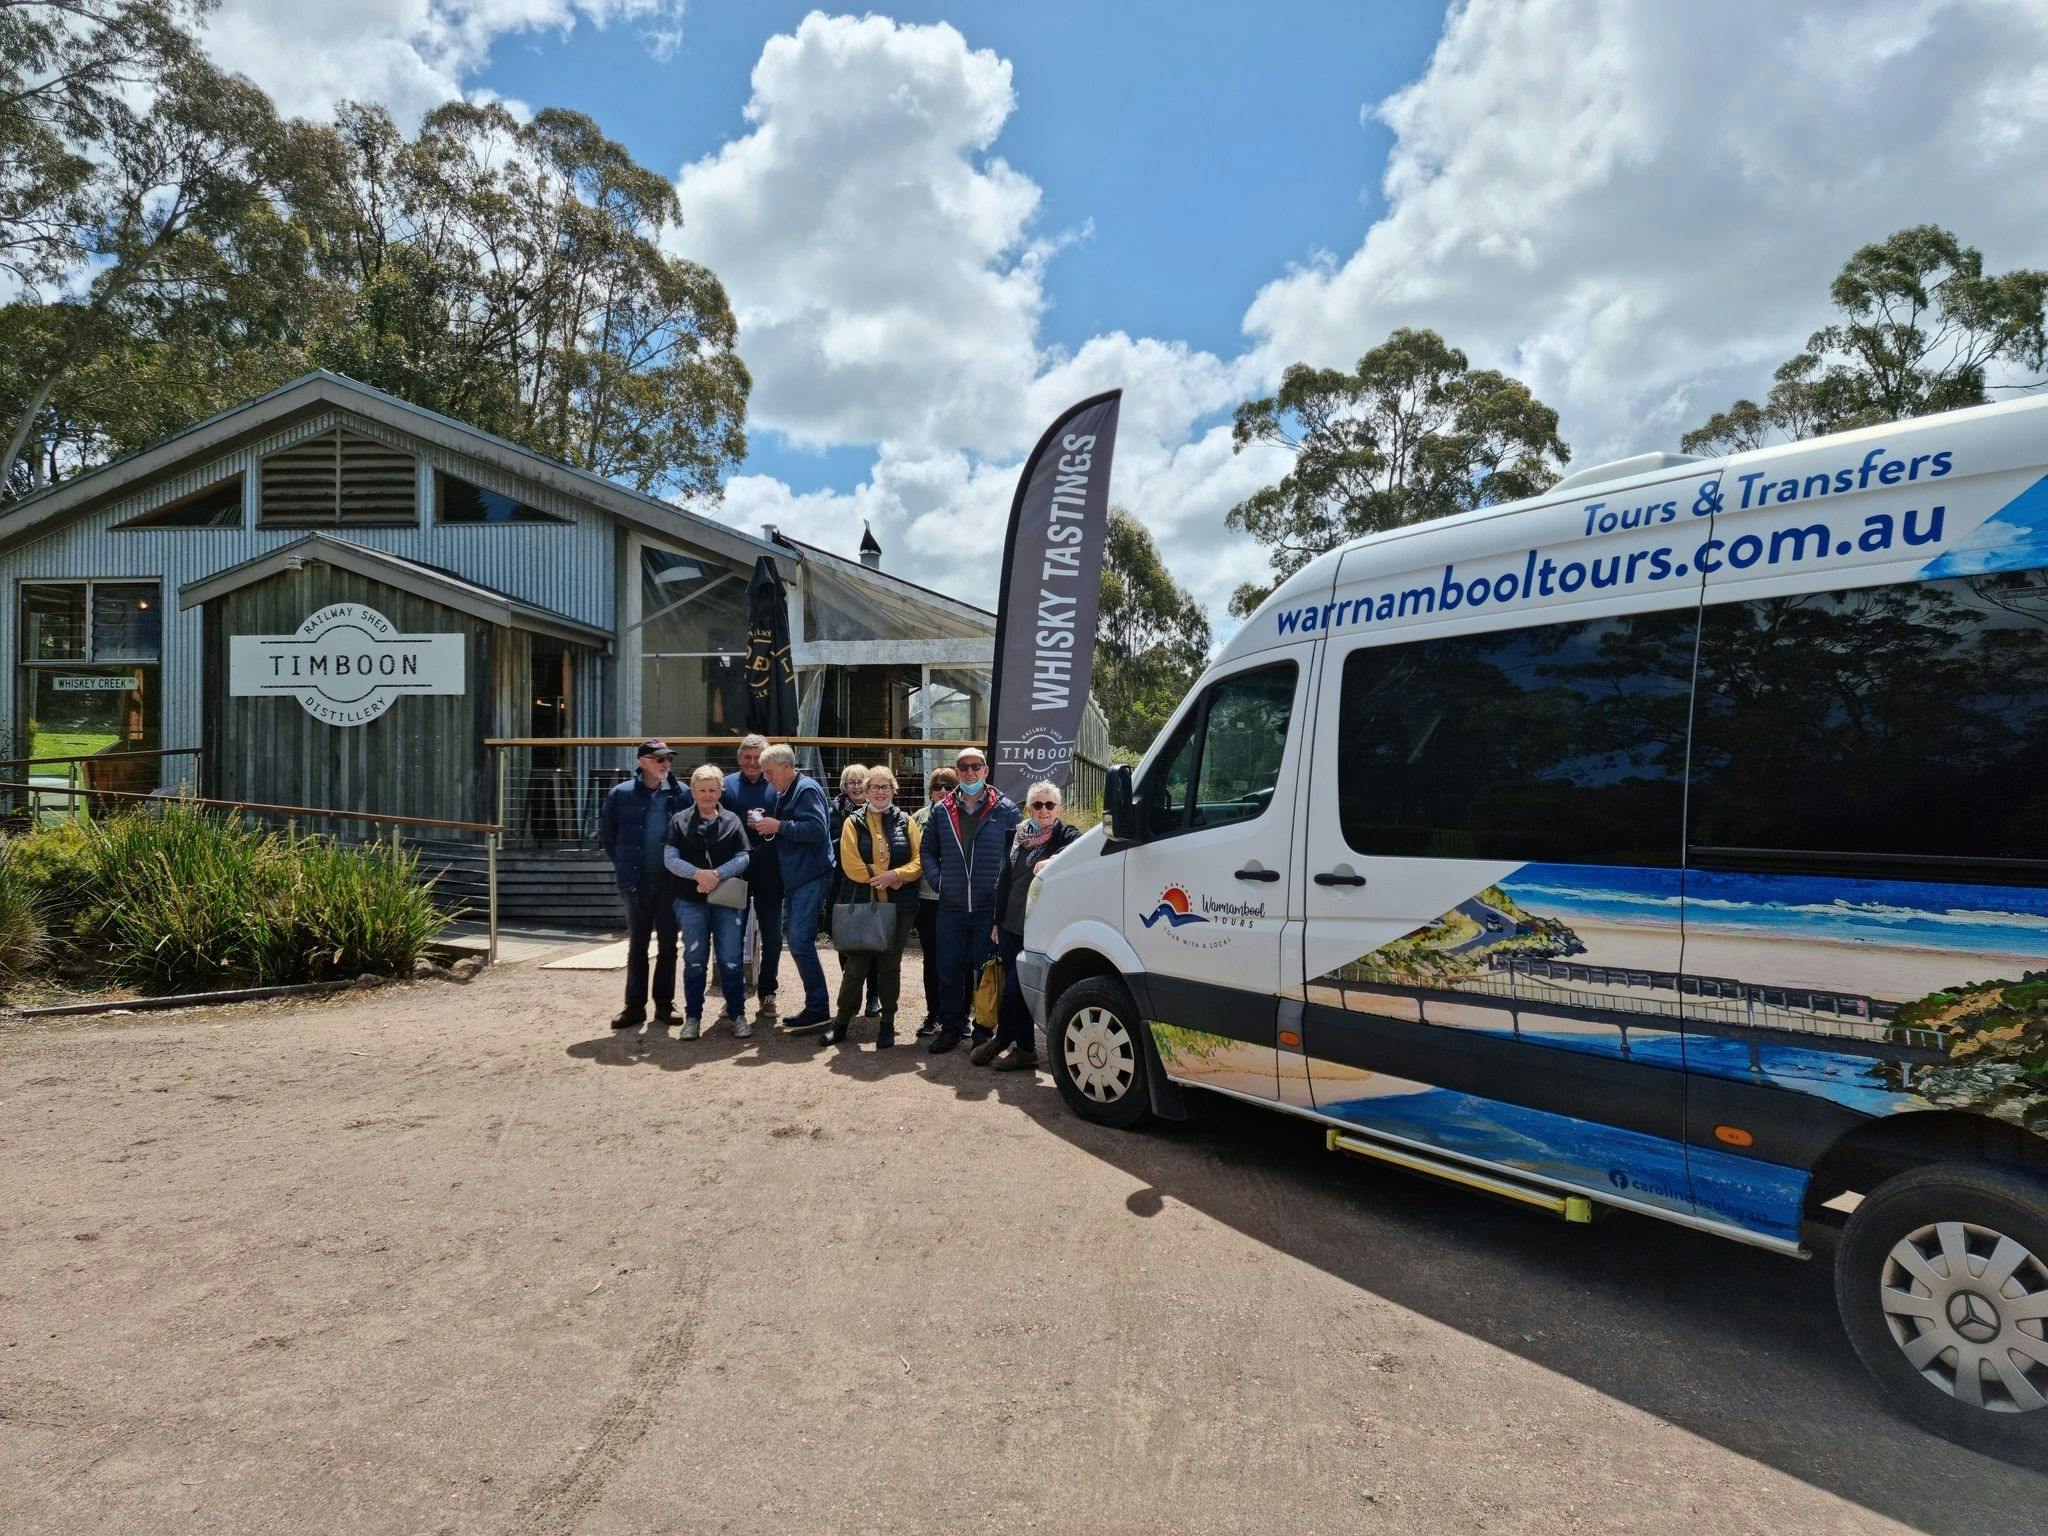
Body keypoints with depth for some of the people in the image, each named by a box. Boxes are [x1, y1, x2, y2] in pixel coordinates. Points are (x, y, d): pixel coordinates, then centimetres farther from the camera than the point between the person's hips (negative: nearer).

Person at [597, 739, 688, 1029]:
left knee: (668, 945, 8)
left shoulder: (681, 794, -2)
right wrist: (623, 865, 5)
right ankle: (635, 1006, 16)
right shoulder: (622, 793, -1)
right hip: (637, 881, 0)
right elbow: (606, 833, 9)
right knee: (637, 946, 9)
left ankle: (664, 1005, 18)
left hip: (670, 880, 0)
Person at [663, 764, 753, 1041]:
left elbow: (743, 857, -1)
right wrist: (697, 873, -18)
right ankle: (692, 1017, 16)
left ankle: (737, 1014, 12)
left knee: (731, 960, 1)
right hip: (691, 901, 0)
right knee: (694, 960, 6)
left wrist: (717, 874, -16)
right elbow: (670, 859, -3)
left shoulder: (732, 821, 5)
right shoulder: (679, 821, 4)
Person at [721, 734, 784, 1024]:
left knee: (772, 938, 4)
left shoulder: (777, 786, 1)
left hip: (769, 874, 0)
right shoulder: (726, 785, 2)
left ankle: (766, 994, 18)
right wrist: (746, 822, -16)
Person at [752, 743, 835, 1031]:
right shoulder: (784, 793, 18)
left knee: (800, 941, -13)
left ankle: (818, 1010, -7)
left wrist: (778, 826, -18)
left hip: (811, 876, -11)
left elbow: (817, 829, -23)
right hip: (795, 877, 11)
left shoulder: (807, 789, -12)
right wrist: (765, 825, 5)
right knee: (792, 937, 14)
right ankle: (814, 1007, 22)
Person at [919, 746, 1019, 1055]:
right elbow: (928, 851, 16)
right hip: (951, 907, 2)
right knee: (948, 971, 7)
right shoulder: (941, 810, 10)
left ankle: (984, 1030, 18)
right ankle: (951, 1027, 20)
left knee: (987, 971, 6)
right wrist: (938, 879, 3)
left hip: (990, 908, -2)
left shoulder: (1005, 809, 2)